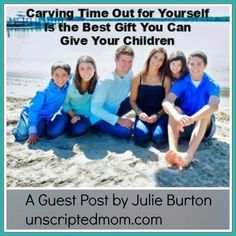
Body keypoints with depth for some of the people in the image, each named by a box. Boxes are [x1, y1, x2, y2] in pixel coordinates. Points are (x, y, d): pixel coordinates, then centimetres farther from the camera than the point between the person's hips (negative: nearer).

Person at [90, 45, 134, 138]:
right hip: (99, 117, -6)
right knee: (126, 132, -27)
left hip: (114, 111, 7)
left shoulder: (129, 75, -9)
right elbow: (95, 109, -27)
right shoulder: (105, 81, -28)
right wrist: (118, 120, -27)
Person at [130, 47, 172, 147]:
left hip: (159, 115, 0)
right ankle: (146, 129, 7)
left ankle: (153, 130, 8)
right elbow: (132, 100, 5)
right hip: (143, 115, 0)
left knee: (158, 137, -28)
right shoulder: (138, 78, 2)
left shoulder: (166, 80, -1)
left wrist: (157, 115, -16)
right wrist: (139, 113, -14)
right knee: (141, 137, -29)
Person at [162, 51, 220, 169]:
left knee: (205, 114, -33)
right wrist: (178, 117, -47)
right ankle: (173, 150, -52)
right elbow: (166, 102, -24)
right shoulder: (181, 83, -7)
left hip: (205, 127, -1)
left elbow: (214, 106, -32)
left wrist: (192, 118, -50)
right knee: (175, 109, -28)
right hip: (183, 126, 1)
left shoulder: (212, 85, -11)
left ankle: (189, 155, -57)